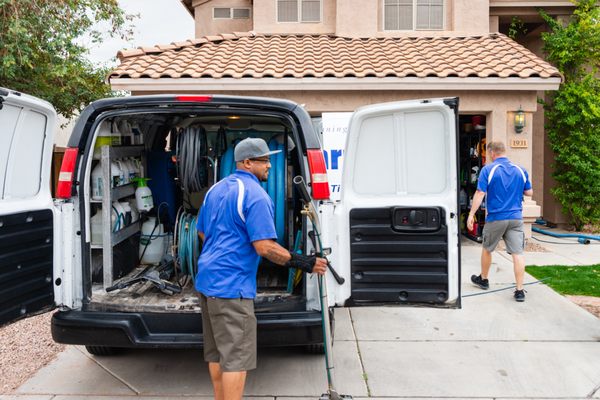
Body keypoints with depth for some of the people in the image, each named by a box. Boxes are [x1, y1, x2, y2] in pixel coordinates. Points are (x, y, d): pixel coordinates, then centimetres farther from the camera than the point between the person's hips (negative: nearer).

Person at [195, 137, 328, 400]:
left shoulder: (215, 189, 13)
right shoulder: (255, 195, -15)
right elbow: (265, 247, -21)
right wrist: (304, 263, -13)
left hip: (207, 279, 10)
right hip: (232, 285, -9)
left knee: (216, 353, 19)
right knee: (236, 357, -2)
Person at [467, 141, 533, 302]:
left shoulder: (488, 169, -8)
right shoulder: (520, 170, 4)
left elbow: (480, 194, -14)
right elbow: (529, 192, 12)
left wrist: (471, 214, -9)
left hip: (495, 218, -3)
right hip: (516, 218, 3)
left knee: (486, 249, 17)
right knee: (518, 253, 0)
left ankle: (483, 279, 34)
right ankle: (520, 290, -2)